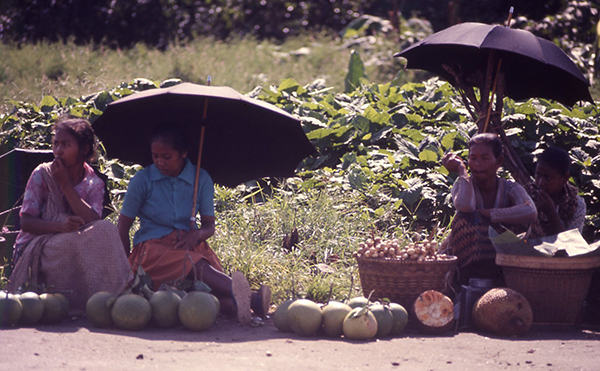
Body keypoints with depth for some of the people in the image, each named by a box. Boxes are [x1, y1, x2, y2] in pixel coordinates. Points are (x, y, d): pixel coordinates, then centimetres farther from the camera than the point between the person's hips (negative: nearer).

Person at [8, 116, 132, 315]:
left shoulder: (94, 184, 5)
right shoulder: (42, 175, -2)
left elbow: (92, 221, -15)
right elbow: (26, 223, -8)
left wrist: (65, 184, -16)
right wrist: (60, 226, -27)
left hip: (73, 250, 3)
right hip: (33, 247, -3)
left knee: (106, 230, -25)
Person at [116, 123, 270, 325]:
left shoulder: (201, 179, 8)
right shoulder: (142, 180, 2)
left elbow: (209, 226, 10)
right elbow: (123, 226, 5)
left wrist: (197, 234, -15)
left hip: (189, 244, 4)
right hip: (152, 246, -4)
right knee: (197, 267, -37)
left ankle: (236, 305, -65)